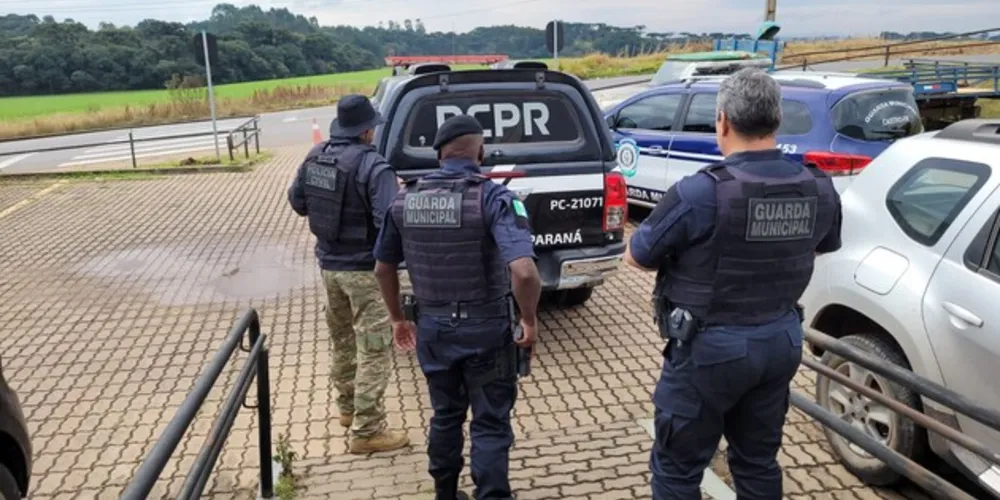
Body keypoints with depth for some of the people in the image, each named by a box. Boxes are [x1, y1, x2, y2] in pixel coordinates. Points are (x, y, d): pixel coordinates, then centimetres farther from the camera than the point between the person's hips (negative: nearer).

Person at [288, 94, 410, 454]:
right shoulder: (374, 167, -21)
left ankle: (347, 407, 39)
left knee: (342, 338, 23)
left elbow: (297, 201, 14)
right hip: (364, 268, -8)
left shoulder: (315, 157, 2)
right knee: (373, 349, 1)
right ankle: (367, 431, 6)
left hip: (329, 263, 8)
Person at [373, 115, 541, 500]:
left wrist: (397, 318, 21)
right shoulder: (493, 197, -17)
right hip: (485, 329, -4)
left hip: (432, 328, 5)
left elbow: (383, 267, 9)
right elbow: (524, 272, -30)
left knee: (445, 416, 23)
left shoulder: (406, 199, -1)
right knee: (490, 424, 10)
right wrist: (530, 319, -13)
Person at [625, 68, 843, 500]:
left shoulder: (701, 192, -24)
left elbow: (637, 256, -11)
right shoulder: (819, 190, -4)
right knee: (758, 462, 22)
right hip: (782, 341, 6)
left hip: (711, 348, -6)